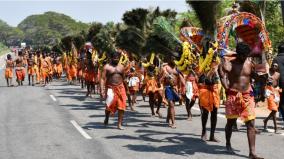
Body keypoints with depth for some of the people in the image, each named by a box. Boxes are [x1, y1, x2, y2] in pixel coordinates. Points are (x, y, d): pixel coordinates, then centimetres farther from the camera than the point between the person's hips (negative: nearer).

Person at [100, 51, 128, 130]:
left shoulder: (121, 67, 11)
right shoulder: (107, 67, -2)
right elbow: (103, 79, -7)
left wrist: (126, 88, 19)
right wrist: (102, 90, -17)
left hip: (120, 88, 3)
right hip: (111, 88, -3)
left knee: (121, 107, -3)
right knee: (109, 105, -3)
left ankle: (119, 124, 5)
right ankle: (106, 118, 29)